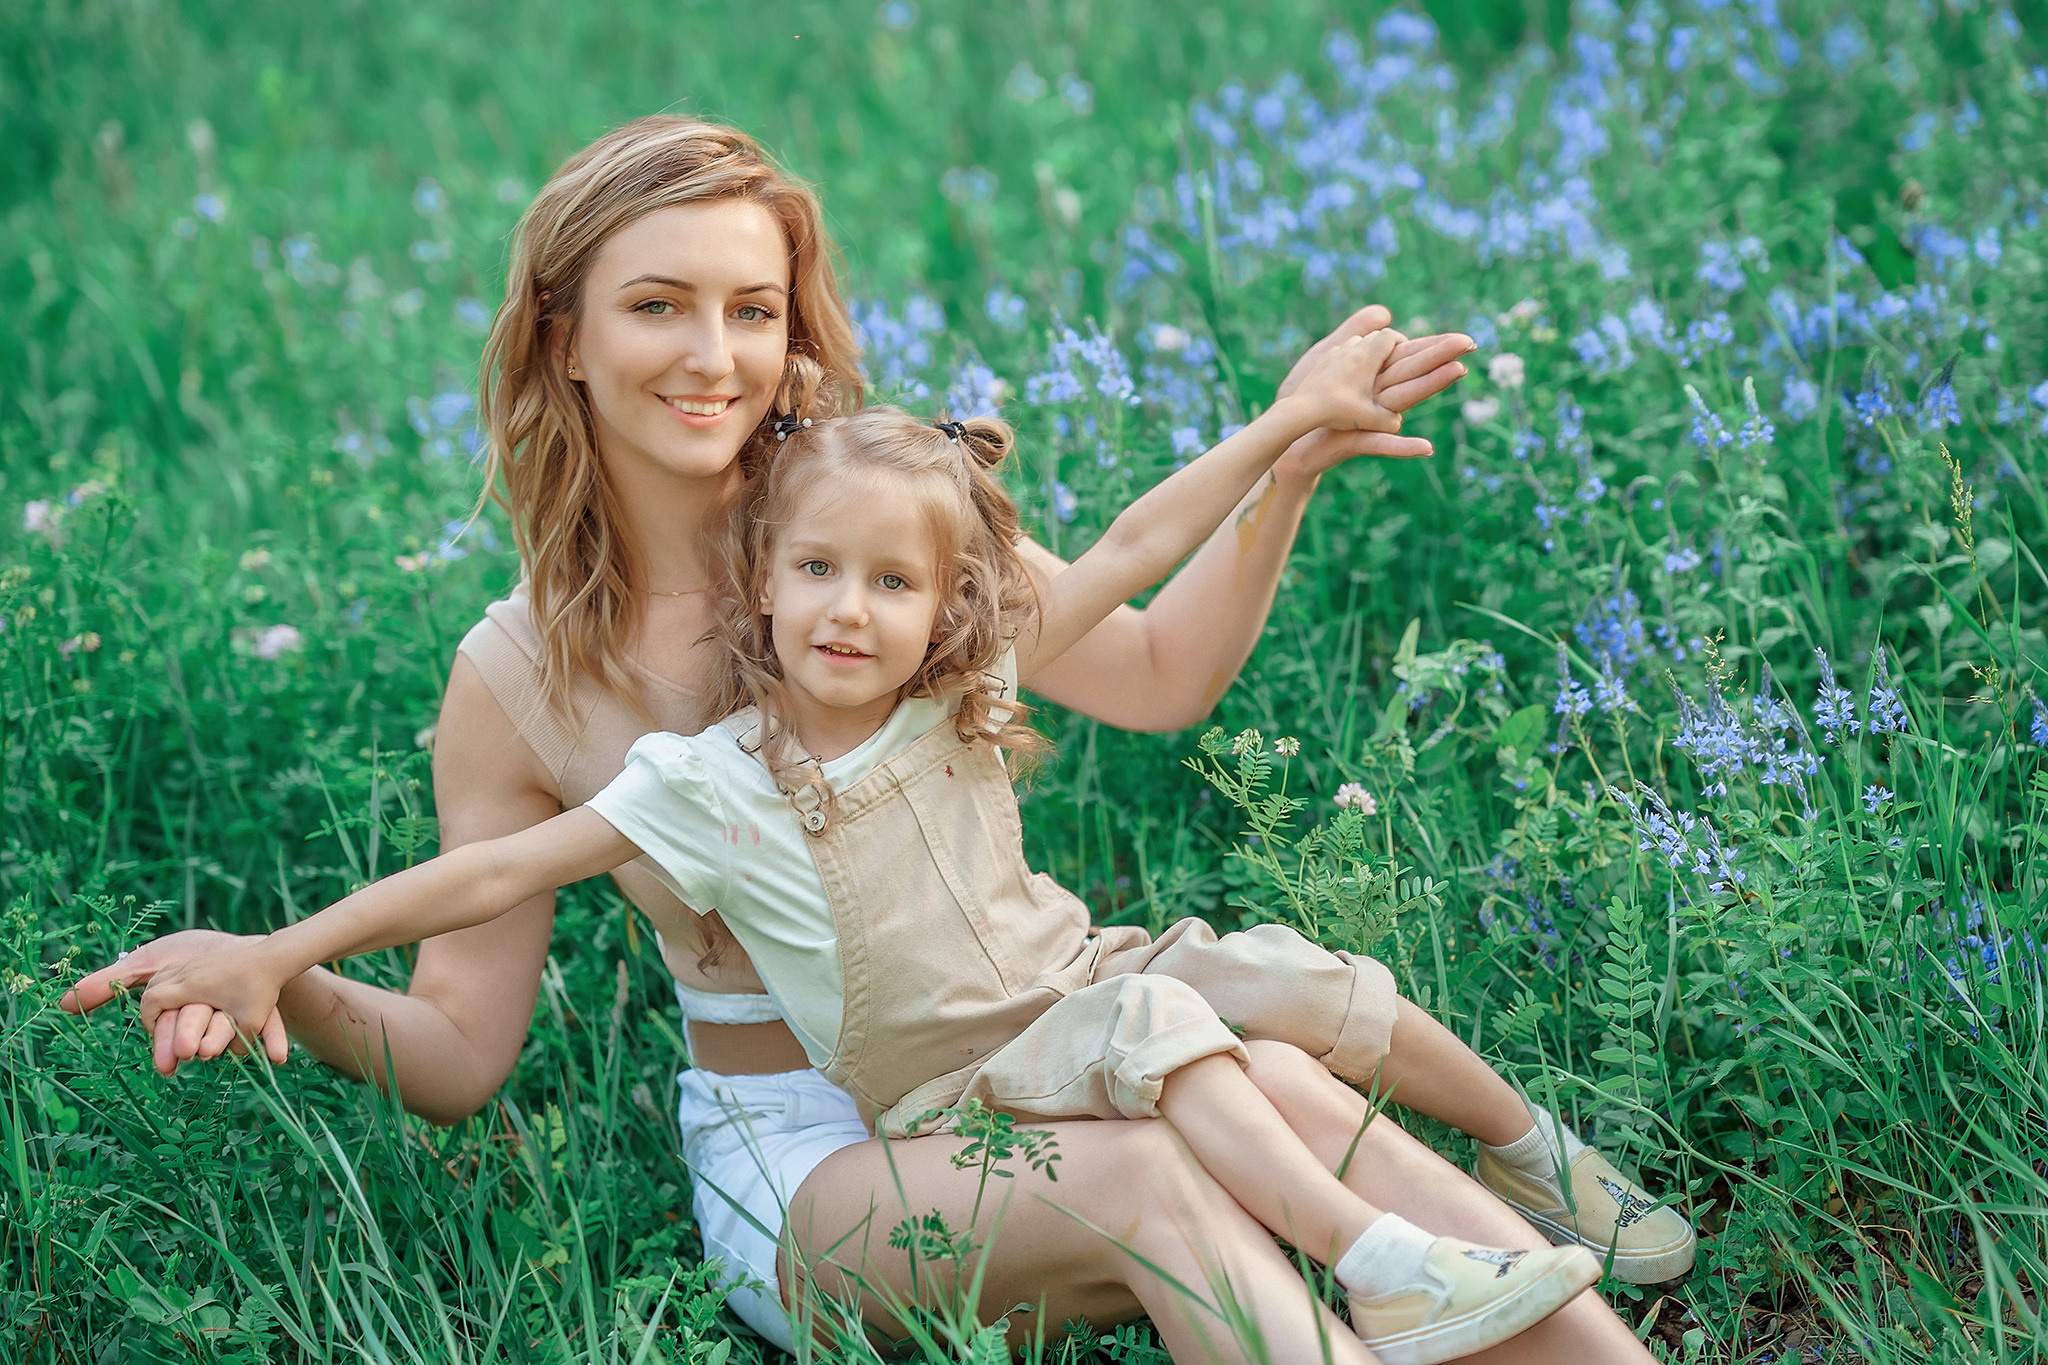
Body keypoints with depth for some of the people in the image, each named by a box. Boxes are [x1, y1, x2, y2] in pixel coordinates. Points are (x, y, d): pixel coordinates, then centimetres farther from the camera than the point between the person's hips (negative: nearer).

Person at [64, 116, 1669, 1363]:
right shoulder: (516, 680, -6)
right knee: (1149, 1182, -33)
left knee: (1282, 1094, -30)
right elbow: (460, 1047, -2)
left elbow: (1161, 673, 10)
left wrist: (1287, 471, -3)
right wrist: (289, 986, -22)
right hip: (796, 1146, -2)